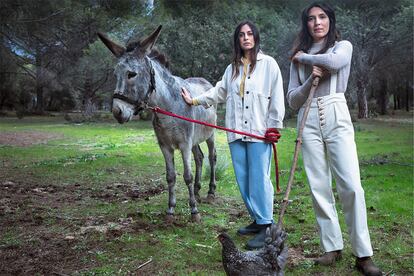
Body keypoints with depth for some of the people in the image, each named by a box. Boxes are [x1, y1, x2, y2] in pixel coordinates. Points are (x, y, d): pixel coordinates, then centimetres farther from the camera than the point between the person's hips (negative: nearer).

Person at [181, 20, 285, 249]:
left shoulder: (268, 64, 2)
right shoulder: (232, 68, 18)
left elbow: (277, 97, -2)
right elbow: (219, 92, 21)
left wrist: (274, 127, -8)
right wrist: (195, 100, 16)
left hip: (259, 132, -5)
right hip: (236, 132, 5)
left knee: (259, 179, -9)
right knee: (243, 180, 7)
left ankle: (265, 228, -2)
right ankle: (257, 220, 20)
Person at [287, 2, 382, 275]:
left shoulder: (343, 46, 10)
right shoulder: (298, 60, 16)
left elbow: (333, 62, -15)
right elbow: (292, 99, 9)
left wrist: (305, 57, 1)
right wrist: (311, 79, -8)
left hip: (336, 118, -2)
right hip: (309, 122, 3)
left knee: (351, 185, -12)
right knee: (319, 187, 0)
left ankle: (363, 254, -7)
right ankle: (333, 247, 9)